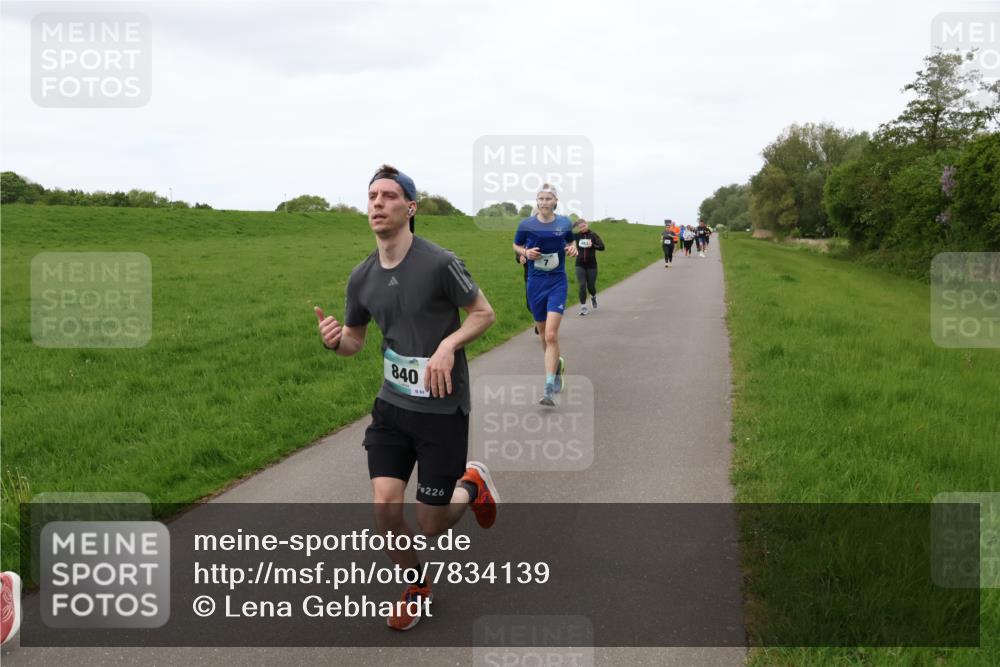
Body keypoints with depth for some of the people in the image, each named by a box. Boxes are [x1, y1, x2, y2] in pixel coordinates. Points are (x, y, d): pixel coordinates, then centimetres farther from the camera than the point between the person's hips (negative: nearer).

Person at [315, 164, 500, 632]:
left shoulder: (439, 264, -17)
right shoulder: (362, 277, 0)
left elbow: (484, 313, -5)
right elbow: (354, 341, 13)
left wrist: (448, 346, -22)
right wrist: (335, 339, -11)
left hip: (443, 408, -4)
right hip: (392, 405, 4)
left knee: (430, 525, 1)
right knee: (385, 504, -5)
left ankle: (472, 484, 35)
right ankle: (415, 587, 23)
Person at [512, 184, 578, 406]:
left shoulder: (565, 223, -1)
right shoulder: (526, 225, -3)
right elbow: (516, 245, 12)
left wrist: (573, 248, -4)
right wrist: (526, 252, -9)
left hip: (557, 282, -2)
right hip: (535, 283, 2)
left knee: (551, 335, -14)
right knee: (543, 334, 13)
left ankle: (549, 388, -12)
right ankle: (557, 363, 44)